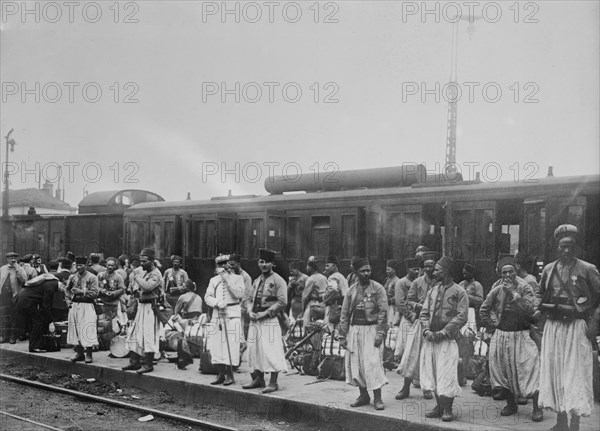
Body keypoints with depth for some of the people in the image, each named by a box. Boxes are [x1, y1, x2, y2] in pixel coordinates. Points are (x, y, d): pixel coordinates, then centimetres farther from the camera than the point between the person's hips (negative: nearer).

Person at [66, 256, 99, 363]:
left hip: (87, 306, -5)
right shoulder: (73, 277, 12)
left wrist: (81, 291, -15)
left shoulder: (92, 277, -3)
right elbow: (68, 289, 27)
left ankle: (88, 355, -4)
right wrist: (72, 292, 6)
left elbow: (95, 293, -10)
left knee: (87, 330, -9)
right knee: (75, 329, 4)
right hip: (74, 305, 5)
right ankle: (79, 353, 13)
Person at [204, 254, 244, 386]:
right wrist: (217, 302, -13)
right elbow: (207, 297, 8)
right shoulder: (214, 280, 15)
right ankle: (221, 374, 12)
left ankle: (229, 375, 3)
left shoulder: (237, 278, 4)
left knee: (230, 345, -7)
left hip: (232, 315, -4)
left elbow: (239, 294, -12)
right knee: (215, 345, 1)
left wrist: (227, 278, -13)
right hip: (217, 315, 4)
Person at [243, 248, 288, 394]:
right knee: (254, 349, 10)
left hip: (270, 321, -7)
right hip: (255, 321, 7)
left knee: (271, 351, -9)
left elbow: (282, 302, -11)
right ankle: (259, 379, 22)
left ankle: (273, 383, -3)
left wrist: (265, 313, -15)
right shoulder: (257, 281, 17)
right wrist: (250, 311, 0)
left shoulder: (278, 280, -4)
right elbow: (249, 299, 21)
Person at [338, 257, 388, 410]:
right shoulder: (351, 290, 10)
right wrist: (342, 336, 6)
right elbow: (344, 314, 11)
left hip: (371, 329, -4)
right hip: (354, 329, 4)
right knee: (355, 363, 5)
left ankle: (377, 397, -1)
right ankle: (363, 395, 18)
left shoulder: (377, 288, -1)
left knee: (373, 362, -10)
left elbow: (383, 312, -6)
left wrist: (380, 333, -15)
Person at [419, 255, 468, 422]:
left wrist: (443, 332, -16)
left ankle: (447, 410, 4)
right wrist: (426, 330, -5)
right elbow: (424, 313, 13)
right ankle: (439, 406, 20)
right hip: (430, 339, 6)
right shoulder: (432, 291, 15)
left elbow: (461, 317, -9)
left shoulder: (459, 292, -2)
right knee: (432, 373, 8)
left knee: (446, 375, -7)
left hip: (447, 340, -6)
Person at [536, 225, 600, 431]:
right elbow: (542, 296, 22)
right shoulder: (548, 270, 7)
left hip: (577, 327, -4)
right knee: (553, 371, 7)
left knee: (575, 373, -3)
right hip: (553, 327, 5)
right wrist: (539, 310, 5)